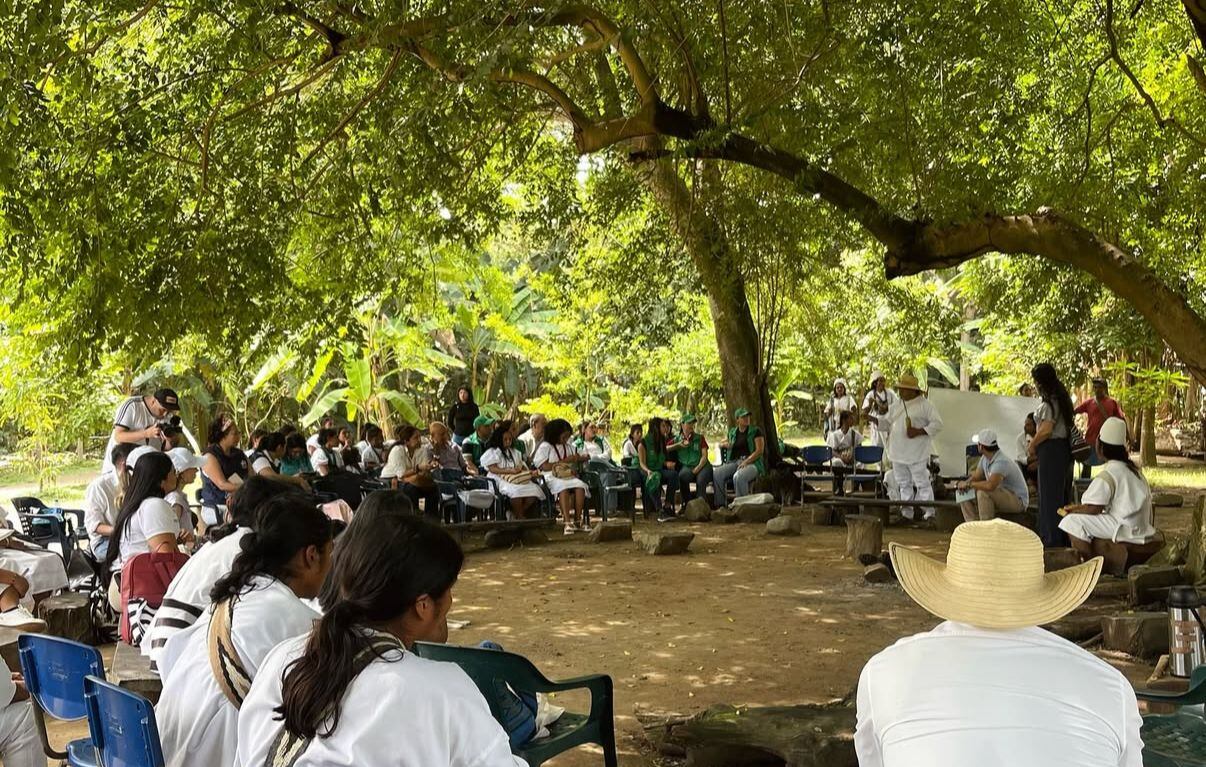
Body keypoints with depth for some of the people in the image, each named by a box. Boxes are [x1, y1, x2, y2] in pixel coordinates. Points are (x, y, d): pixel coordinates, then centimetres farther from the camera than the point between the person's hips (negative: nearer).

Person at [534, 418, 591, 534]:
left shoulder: (569, 447, 23)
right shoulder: (545, 446, 4)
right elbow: (544, 466, -8)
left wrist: (581, 458, 2)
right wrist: (564, 461, -8)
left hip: (569, 476, 5)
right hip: (552, 478, -5)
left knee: (580, 486, -28)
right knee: (563, 488, -38)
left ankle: (578, 520, -28)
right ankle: (568, 523, -45)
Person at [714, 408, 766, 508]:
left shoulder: (755, 431, 2)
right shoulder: (732, 432, 17)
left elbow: (760, 450, -7)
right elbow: (723, 444, 33)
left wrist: (746, 462, -19)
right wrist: (725, 444, 7)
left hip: (752, 463, -5)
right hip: (734, 462, 5)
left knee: (739, 477, -39)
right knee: (717, 474, -25)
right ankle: (720, 504, -20)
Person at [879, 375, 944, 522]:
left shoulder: (925, 405, -6)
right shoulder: (897, 405, 15)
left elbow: (937, 424, -9)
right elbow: (886, 421, 20)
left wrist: (919, 432, -19)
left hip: (917, 454, -7)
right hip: (898, 453, 7)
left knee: (922, 483, -6)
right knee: (903, 484, 12)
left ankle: (929, 513, -1)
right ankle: (906, 512, 19)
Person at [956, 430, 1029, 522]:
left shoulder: (1001, 462, -29)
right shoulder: (985, 458, 2)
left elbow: (990, 486, -43)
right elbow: (976, 477, 10)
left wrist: (968, 484, -27)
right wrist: (964, 484, -14)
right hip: (1001, 497, 10)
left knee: (983, 492, -33)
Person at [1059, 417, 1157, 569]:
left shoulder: (1107, 474, -14)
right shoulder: (1131, 468, 15)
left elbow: (1093, 509, -18)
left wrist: (1073, 510, 0)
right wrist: (1080, 506, 17)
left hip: (1128, 530, -10)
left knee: (1072, 522, -13)